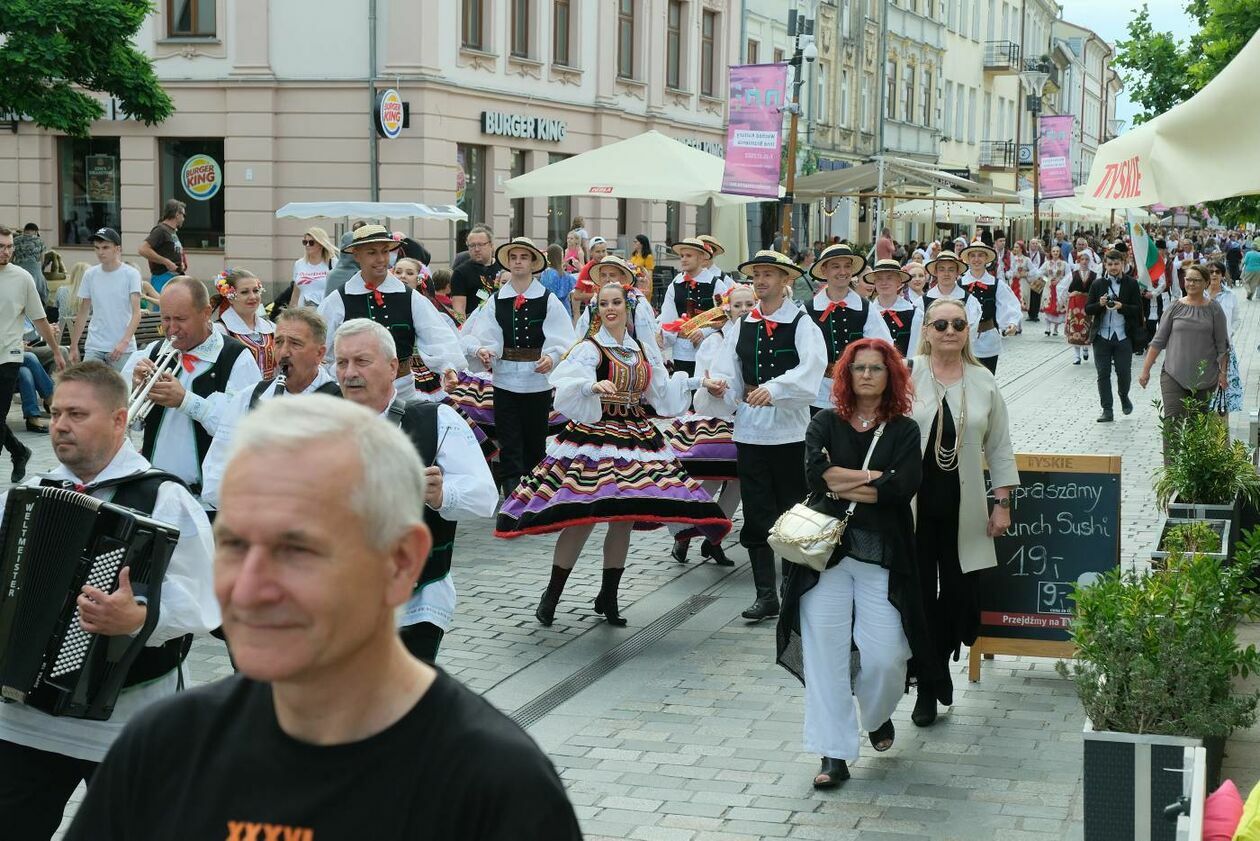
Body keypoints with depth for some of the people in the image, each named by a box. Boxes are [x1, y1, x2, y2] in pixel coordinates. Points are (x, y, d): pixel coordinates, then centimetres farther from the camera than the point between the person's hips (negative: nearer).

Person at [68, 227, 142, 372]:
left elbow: (136, 313, -12)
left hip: (124, 348, -3)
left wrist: (124, 342, -26)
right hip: (94, 347, 3)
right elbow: (82, 313, 14)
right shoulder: (90, 275, 6)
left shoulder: (131, 274, -5)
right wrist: (73, 346, 11)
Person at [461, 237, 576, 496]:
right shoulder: (496, 300, 4)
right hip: (505, 379, 1)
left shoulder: (548, 300, -2)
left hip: (537, 380, -1)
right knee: (509, 445, 1)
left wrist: (552, 357, -25)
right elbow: (483, 335, -3)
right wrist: (481, 350, -24)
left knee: (535, 441, 10)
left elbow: (562, 339, -7)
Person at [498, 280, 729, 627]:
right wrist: (594, 386, -38)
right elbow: (567, 388, -22)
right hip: (594, 437, -5)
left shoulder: (645, 350, 13)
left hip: (636, 437, 5)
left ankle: (609, 597, 17)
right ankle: (551, 596, 1)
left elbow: (662, 396, 21)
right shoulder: (589, 348, -5)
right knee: (582, 518, -10)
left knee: (624, 519, 5)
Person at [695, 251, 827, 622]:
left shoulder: (802, 324, -3)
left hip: (790, 430, -4)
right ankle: (766, 595, 13)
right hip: (749, 430, 4)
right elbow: (727, 373, 5)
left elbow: (811, 368, -19)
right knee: (756, 515, 6)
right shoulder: (742, 327, 11)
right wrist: (717, 386, -18)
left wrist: (774, 388, -32)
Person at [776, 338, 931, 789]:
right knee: (825, 652, -4)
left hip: (882, 555, -1)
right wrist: (873, 477, -9)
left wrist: (841, 485, -6)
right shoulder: (826, 424, 9)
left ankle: (877, 715, 29)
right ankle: (833, 755, 2)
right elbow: (815, 471, -10)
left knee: (885, 656, -5)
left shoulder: (904, 430, 7)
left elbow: (903, 487, -9)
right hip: (826, 550, 1)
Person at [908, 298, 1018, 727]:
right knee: (921, 594, 1)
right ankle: (928, 687, 12)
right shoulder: (907, 376, -3)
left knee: (958, 593, 0)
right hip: (914, 504, -2)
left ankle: (938, 666, 25)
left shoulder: (983, 381, 7)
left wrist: (1002, 503, 7)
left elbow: (999, 446, 11)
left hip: (962, 507, 2)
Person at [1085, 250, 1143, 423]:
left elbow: (1138, 309, -2)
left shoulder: (1131, 284, 1)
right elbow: (1087, 310, 6)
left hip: (1123, 336, -2)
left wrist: (1121, 307, -19)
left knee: (1123, 372, 2)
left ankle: (1124, 396, 33)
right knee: (1103, 373, 1)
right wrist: (1100, 304, -14)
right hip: (1102, 336, 2)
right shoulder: (1097, 284, 7)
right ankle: (1107, 410, 7)